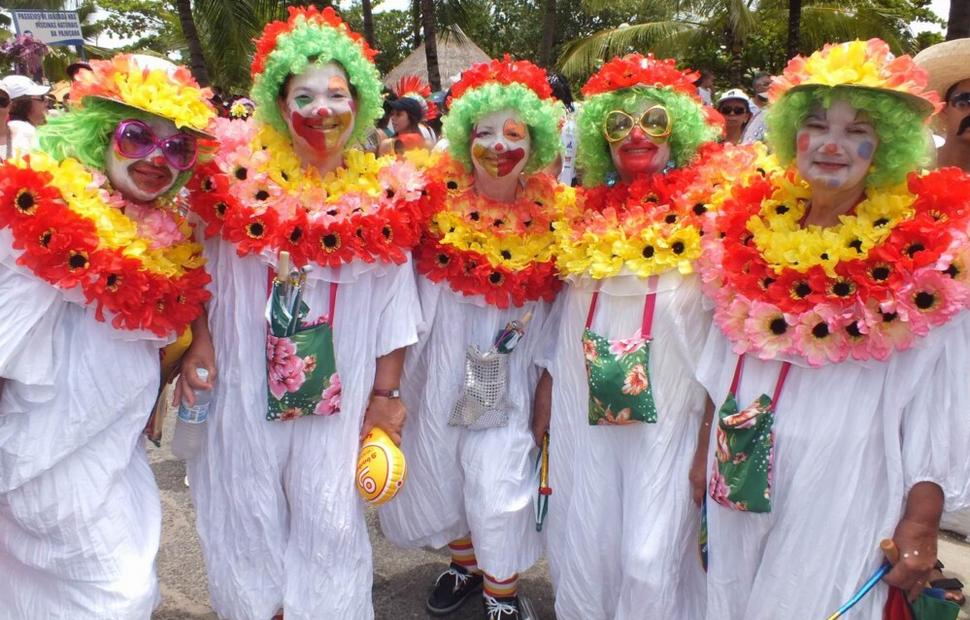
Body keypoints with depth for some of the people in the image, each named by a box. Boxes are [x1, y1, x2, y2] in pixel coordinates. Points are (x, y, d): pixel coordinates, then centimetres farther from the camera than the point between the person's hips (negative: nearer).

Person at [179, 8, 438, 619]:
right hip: (244, 382, 1)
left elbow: (394, 304, 0)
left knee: (328, 522, 10)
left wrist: (386, 392, 0)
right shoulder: (240, 171, -5)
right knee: (248, 514, 14)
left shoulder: (384, 192, -4)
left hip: (339, 390, 0)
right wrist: (197, 341, -3)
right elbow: (203, 266, 4)